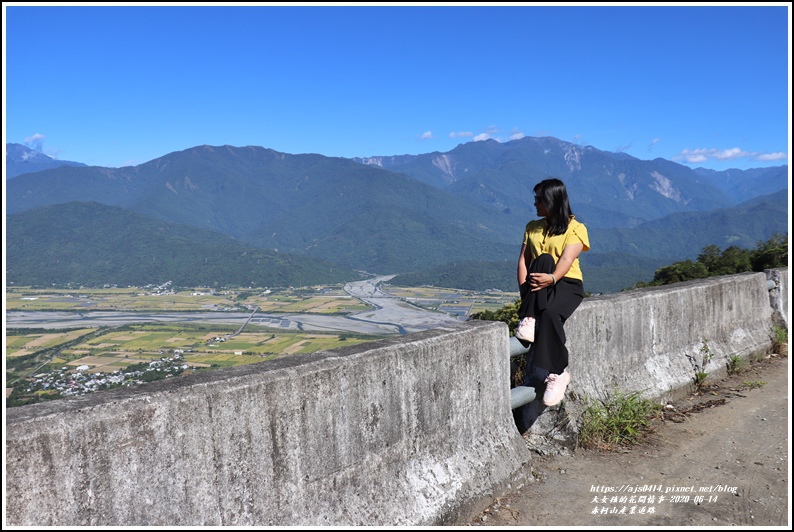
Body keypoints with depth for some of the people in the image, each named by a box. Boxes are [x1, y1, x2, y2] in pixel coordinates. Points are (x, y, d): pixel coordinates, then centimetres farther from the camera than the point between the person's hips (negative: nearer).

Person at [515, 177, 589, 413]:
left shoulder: (575, 228, 2)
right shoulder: (533, 227, 17)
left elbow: (567, 258, -15)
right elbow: (523, 260, 5)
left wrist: (552, 278, -36)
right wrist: (525, 289, -13)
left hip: (567, 284, -3)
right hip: (538, 289, 3)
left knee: (550, 313, -37)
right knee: (544, 259, -30)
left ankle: (555, 372, -33)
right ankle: (529, 318, -37)